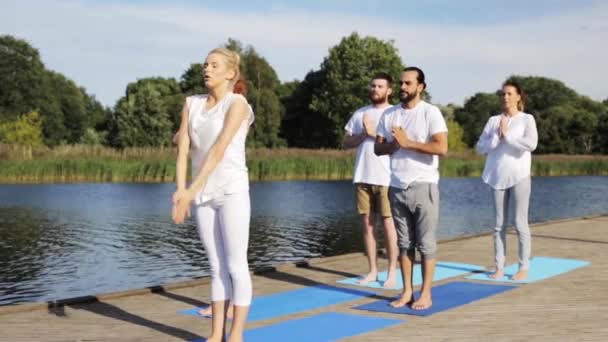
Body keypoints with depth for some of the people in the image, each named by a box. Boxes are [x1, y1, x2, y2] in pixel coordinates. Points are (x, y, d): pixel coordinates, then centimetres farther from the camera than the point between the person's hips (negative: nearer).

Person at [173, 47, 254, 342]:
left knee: (236, 266, -2)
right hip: (204, 196, 6)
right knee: (216, 267, 9)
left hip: (233, 192, -5)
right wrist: (180, 190, -16)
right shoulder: (191, 104, 9)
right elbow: (183, 149, -1)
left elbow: (218, 151, -18)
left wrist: (191, 191, -23)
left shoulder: (237, 104, -9)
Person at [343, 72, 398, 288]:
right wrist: (363, 135, -5)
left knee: (388, 225, -1)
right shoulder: (360, 113, 14)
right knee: (367, 224, 7)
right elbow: (346, 143, 12)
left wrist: (375, 133, -13)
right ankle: (372, 271, 15)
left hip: (386, 179, -4)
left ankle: (392, 272, 7)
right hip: (362, 177, 5)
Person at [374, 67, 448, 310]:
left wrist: (408, 143, -16)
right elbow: (378, 148, 11)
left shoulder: (430, 112, -6)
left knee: (425, 242, 1)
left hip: (423, 186, -5)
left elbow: (442, 147, -16)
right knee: (404, 242, 9)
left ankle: (425, 294, 8)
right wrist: (394, 144, -10)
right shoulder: (389, 114, 10)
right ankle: (407, 291, 17)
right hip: (397, 187, 5)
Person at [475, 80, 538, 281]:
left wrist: (507, 135, -10)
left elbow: (531, 144, -16)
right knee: (499, 224, 6)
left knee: (520, 223, -2)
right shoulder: (493, 120, 10)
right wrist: (497, 137, -11)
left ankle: (524, 268, 5)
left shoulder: (527, 119, 1)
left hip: (519, 176, -3)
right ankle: (499, 267, 11)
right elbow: (480, 147, 3)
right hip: (498, 177, 3)